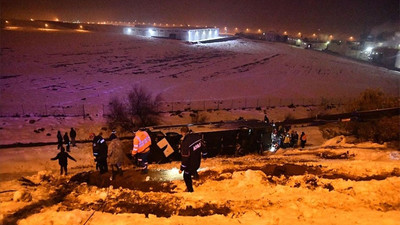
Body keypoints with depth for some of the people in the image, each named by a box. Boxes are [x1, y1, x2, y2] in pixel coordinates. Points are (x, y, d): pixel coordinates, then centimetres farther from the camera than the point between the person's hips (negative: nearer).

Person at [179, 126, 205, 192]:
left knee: (187, 176, 20)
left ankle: (190, 190, 34)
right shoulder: (197, 136, -13)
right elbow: (202, 146, 4)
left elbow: (185, 157, -27)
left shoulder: (185, 143, -33)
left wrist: (182, 168, -15)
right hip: (198, 160, 5)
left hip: (190, 164, -5)